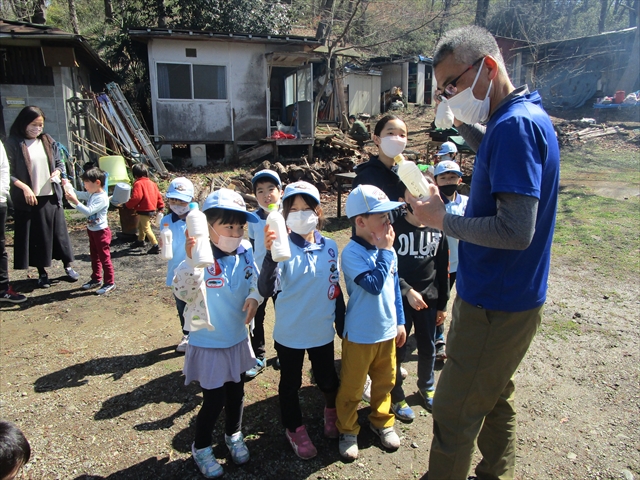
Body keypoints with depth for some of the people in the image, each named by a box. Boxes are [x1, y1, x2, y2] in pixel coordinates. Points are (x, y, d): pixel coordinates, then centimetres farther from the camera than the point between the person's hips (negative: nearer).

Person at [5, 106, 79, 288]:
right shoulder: (14, 143, -5)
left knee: (59, 232, 10)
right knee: (36, 237, 6)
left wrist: (57, 172, -6)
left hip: (51, 197, 3)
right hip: (28, 199, -3)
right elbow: (8, 173, -7)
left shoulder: (48, 141, 7)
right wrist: (24, 187, -18)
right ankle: (42, 273, 19)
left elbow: (59, 163, 15)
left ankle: (68, 266, 25)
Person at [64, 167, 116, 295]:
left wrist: (75, 201, -32)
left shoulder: (102, 198, -23)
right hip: (92, 230, 9)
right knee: (94, 256, 18)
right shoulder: (91, 194, 5)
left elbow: (88, 211, -30)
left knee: (104, 257, -1)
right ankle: (96, 279, 31)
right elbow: (78, 194, 11)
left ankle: (110, 282, 7)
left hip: (101, 231, -9)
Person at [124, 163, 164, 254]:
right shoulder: (152, 182, 9)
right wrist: (161, 206, 17)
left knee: (146, 228, -6)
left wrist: (128, 205, -10)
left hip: (144, 210, -9)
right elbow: (158, 195, 11)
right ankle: (140, 241, 44)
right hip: (152, 209, 9)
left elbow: (136, 197, -24)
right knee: (140, 225, 27)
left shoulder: (138, 184, -16)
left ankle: (155, 246, -10)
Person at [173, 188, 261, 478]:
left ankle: (234, 435, 49)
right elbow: (183, 292, -34)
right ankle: (201, 448, 36)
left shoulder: (245, 251, -7)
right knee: (214, 400, 7)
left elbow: (257, 281, 6)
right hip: (208, 344, -5)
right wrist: (190, 259, -49)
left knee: (236, 393, 22)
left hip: (238, 340, 5)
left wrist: (254, 297, -15)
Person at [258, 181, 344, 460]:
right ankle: (295, 430, 40)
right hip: (289, 332, -2)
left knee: (327, 379, 18)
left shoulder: (330, 247, -5)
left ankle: (331, 410, 50)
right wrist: (270, 254, -42)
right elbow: (266, 290, -28)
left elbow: (336, 288, 5)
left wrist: (342, 322, 11)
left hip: (322, 331, 3)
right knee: (290, 384, 16)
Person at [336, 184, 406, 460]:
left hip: (387, 331, 6)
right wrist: (386, 250, -24)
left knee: (385, 381, 22)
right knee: (352, 388, 11)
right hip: (359, 335, -6)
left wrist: (400, 322, 13)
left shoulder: (386, 250, 0)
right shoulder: (352, 253, -21)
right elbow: (374, 285, -31)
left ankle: (382, 422, 44)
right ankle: (347, 430, 33)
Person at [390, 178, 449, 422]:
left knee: (428, 348, 17)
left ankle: (427, 387, 42)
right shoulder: (395, 228, -11)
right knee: (398, 350, 5)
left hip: (429, 299, 4)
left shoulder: (437, 231, -1)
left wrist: (442, 305, 7)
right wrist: (407, 291, -19)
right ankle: (396, 398, 25)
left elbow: (443, 270, 4)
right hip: (400, 299, -3)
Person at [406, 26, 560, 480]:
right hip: (502, 295, 10)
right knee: (495, 395, 26)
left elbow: (516, 231, -29)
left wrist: (443, 220, -17)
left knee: (454, 415, 4)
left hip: (496, 304, -10)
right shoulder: (523, 116, 7)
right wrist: (465, 124, 14)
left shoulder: (516, 125, -23)